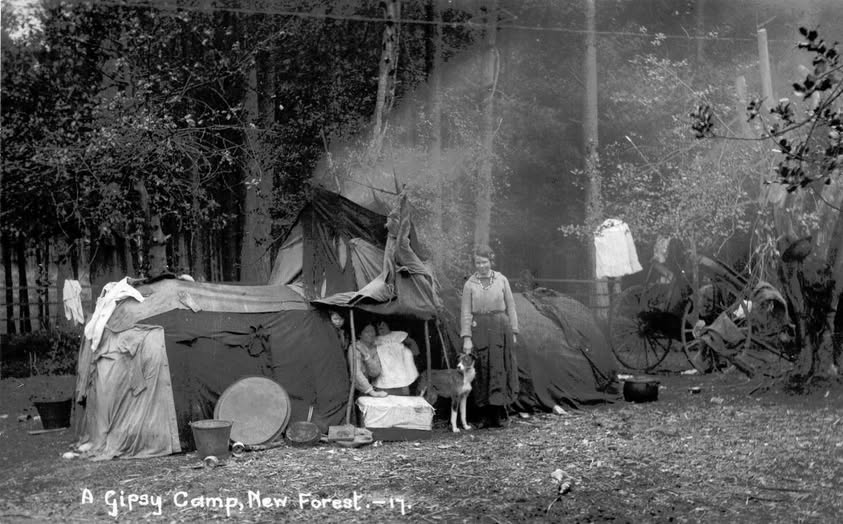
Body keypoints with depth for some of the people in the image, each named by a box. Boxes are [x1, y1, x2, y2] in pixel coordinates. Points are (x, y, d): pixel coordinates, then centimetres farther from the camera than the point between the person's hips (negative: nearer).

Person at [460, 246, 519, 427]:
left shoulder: (501, 280, 6)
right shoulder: (469, 285, 4)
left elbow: (510, 307, 9)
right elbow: (466, 313, 1)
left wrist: (513, 331, 5)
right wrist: (466, 337, -7)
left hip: (500, 327, 0)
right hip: (479, 330, 0)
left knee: (500, 369, -3)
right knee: (482, 371, 1)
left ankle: (500, 413, -1)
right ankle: (488, 415, 6)